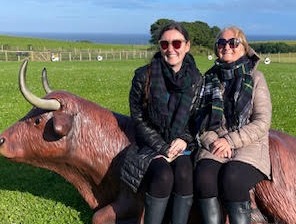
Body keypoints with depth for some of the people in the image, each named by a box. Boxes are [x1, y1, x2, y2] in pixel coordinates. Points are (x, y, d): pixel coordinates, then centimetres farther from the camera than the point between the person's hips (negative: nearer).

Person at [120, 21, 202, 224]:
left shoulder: (196, 80, 1)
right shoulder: (144, 76, -5)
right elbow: (139, 120, -2)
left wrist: (184, 139, -11)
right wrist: (162, 148, -11)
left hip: (183, 144, 2)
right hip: (152, 144, -1)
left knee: (184, 174, -30)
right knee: (164, 175, -31)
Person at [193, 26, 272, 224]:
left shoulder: (255, 78, 6)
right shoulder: (209, 80, 14)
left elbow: (262, 123, -2)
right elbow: (199, 119, 9)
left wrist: (230, 140, -12)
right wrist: (212, 141, -10)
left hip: (248, 146, -2)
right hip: (214, 147, 2)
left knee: (231, 178, -32)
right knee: (203, 177, -28)